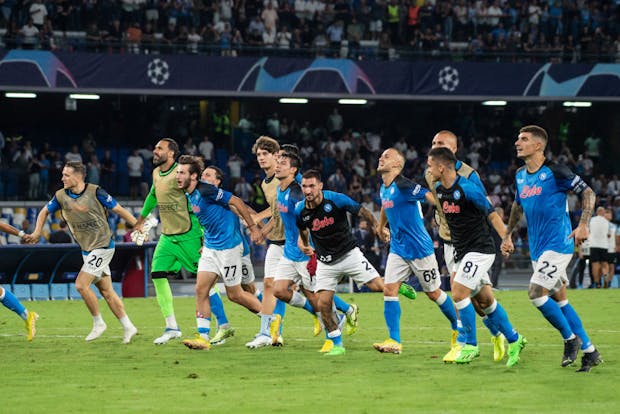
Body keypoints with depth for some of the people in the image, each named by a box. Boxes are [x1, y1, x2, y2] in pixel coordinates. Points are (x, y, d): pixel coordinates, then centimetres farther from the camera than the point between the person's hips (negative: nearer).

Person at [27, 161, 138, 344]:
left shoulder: (95, 192, -16)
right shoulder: (61, 196, 1)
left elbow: (119, 210, -9)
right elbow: (44, 212, 16)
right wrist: (37, 233, 4)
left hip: (103, 246, -6)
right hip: (87, 250, 6)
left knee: (81, 284, -14)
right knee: (106, 291, 7)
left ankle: (98, 323, 3)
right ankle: (128, 327, 14)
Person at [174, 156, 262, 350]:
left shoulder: (205, 190, -21)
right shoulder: (190, 195, 7)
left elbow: (236, 202, -17)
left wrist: (253, 228, -14)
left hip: (227, 245, -9)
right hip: (210, 248, 9)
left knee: (234, 294, 0)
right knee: (201, 289, -2)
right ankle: (203, 338, 0)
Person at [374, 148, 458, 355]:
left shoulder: (403, 186, -20)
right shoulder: (383, 189, 6)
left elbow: (432, 198, -26)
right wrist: (381, 227, 39)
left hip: (419, 249, -7)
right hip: (398, 249, 7)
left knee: (433, 293, 6)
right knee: (389, 290, -7)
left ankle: (458, 327, 28)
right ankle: (394, 341, -8)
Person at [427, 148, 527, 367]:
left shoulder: (467, 188, -18)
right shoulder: (439, 190, 4)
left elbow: (491, 213, -15)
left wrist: (506, 238, -21)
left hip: (480, 250, -8)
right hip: (462, 251, 8)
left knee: (459, 293, -14)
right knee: (484, 300, 11)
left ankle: (469, 344, -2)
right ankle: (514, 340, 22)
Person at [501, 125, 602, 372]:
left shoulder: (555, 172, -12)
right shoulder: (520, 176, 10)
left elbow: (588, 193, -9)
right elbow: (518, 206, 27)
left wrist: (583, 225, -18)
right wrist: (508, 235, 25)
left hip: (558, 244, -8)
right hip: (537, 248, 8)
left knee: (536, 293, -18)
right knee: (559, 300, 9)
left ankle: (570, 338, 0)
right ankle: (589, 352, 17)